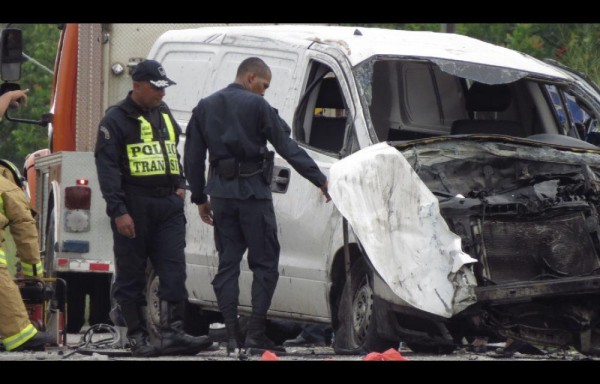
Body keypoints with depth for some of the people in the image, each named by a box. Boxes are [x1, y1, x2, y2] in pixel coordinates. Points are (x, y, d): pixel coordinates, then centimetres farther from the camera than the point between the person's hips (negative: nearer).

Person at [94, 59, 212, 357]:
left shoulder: (164, 114, 18)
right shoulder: (117, 119, -5)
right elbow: (107, 167, -11)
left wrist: (180, 185, 17)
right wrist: (118, 211, -17)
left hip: (168, 206, 6)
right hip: (134, 207, -6)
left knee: (174, 271, -5)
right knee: (131, 276, 0)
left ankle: (172, 334, -9)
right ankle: (137, 338, 5)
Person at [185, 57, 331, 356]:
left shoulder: (205, 107, 11)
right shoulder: (257, 106, -7)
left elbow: (192, 157, 13)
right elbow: (287, 148, -9)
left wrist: (200, 197, 20)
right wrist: (320, 180, -4)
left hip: (220, 193, 5)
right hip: (252, 192, -5)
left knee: (227, 263, 8)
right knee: (264, 263, 1)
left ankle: (232, 336, 4)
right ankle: (255, 335, -6)